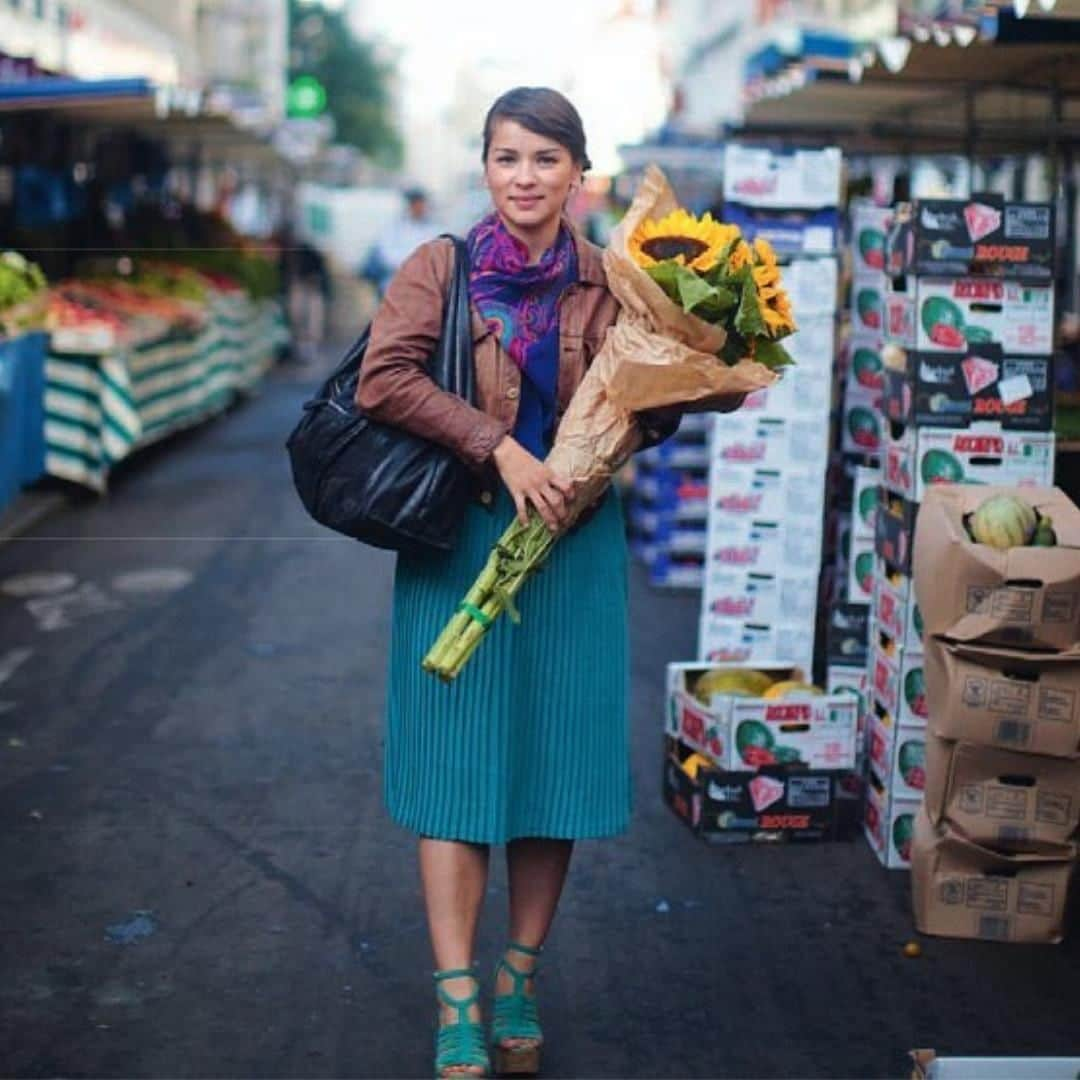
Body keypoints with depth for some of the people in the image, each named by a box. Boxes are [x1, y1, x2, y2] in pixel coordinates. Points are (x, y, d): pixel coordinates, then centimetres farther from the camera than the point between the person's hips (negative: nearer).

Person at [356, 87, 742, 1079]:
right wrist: (497, 446, -18)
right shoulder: (441, 268, 1)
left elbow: (645, 420, 7)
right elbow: (384, 378, -12)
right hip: (459, 541, -2)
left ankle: (518, 986, 22)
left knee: (556, 760, 7)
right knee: (456, 761, -2)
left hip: (573, 548, 2)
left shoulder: (608, 286, 6)